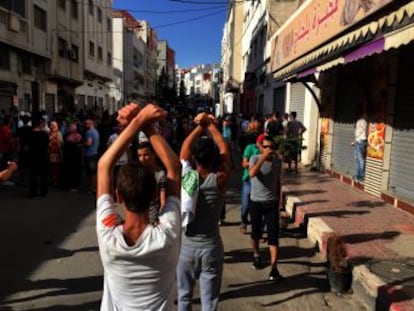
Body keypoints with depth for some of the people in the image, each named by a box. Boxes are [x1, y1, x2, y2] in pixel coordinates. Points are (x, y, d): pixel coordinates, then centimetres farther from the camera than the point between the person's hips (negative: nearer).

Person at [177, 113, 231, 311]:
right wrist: (210, 124, 8)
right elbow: (224, 148, -1)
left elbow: (185, 146, 3)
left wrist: (200, 126, 9)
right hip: (211, 246, -1)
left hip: (186, 245, 1)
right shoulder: (219, 180, -15)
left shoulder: (185, 175, -14)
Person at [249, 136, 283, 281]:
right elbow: (252, 174, -32)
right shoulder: (255, 158, -10)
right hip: (256, 202, -1)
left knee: (273, 234, -6)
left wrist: (278, 200, 14)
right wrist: (263, 157, -34)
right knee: (256, 231, 15)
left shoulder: (277, 161, 0)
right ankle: (256, 255, 42)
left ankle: (274, 268, -4)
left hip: (272, 202, 1)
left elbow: (277, 181, 11)